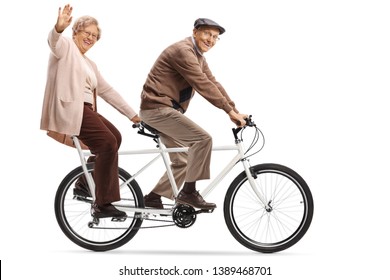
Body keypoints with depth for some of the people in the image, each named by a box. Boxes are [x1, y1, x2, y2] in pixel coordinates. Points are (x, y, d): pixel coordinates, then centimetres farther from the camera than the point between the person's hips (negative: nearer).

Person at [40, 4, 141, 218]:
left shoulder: (90, 64, 26)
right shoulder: (66, 46, 2)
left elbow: (107, 91, 25)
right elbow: (54, 40, -23)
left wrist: (132, 114, 21)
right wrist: (59, 28, -48)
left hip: (85, 109, 9)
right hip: (69, 109, -9)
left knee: (115, 137, 11)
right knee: (108, 143, -20)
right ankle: (102, 204, -19)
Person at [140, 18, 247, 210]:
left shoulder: (199, 56, 16)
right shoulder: (183, 50, -16)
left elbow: (213, 84, 10)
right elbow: (203, 85, -23)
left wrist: (235, 111, 0)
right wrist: (230, 111, -24)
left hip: (166, 109, 10)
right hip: (157, 107, -10)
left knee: (183, 162, 10)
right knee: (202, 138, -20)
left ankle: (153, 198, 17)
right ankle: (188, 192, -14)